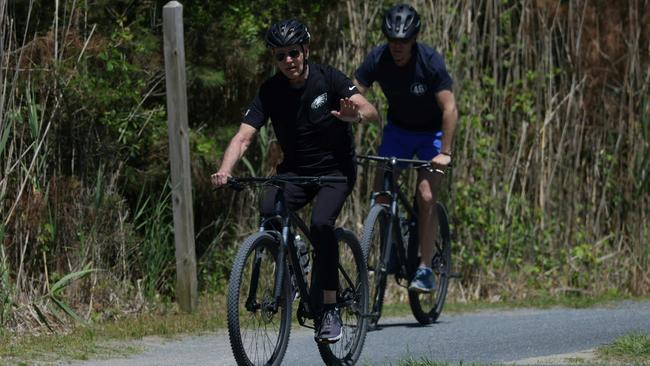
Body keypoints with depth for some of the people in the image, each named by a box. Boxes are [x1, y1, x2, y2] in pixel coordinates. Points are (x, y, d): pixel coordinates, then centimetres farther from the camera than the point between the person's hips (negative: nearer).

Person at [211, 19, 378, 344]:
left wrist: (356, 114, -48)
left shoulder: (327, 79, -13)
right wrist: (224, 171, -37)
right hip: (295, 169, 2)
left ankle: (330, 310, -21)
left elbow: (372, 112, -23)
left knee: (321, 223, -30)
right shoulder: (270, 91, -9)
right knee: (268, 211, -29)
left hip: (335, 168, -2)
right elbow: (243, 137, -17)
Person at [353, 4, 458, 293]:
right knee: (380, 192, -10)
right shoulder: (377, 60, -19)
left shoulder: (431, 63, -28)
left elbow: (450, 109, -28)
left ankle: (425, 270, -11)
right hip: (398, 128, 3)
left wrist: (445, 152, -35)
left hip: (431, 131, -3)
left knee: (426, 197, -15)